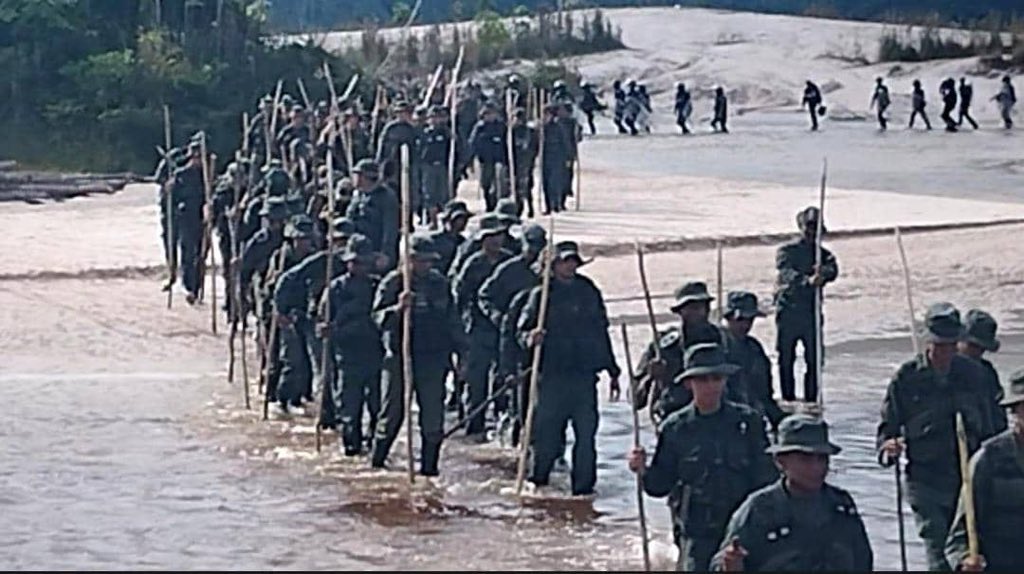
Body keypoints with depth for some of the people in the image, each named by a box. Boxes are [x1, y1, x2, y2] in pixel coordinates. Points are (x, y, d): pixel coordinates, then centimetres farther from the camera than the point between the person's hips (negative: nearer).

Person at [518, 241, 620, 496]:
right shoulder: (542, 294, 3)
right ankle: (537, 482, 15)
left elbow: (601, 332, 18)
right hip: (552, 374, -2)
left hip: (585, 373, 3)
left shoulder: (589, 292, 13)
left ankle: (584, 487, 7)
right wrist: (531, 336, -26)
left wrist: (612, 371, 19)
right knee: (547, 433, 0)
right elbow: (523, 330, -1)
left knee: (586, 433, 0)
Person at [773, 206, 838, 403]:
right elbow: (788, 274, -17)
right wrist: (808, 281, -36)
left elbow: (833, 271, -11)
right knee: (786, 359, 0)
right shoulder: (786, 251, 3)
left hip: (812, 312, 2)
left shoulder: (822, 254, 11)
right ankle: (788, 400, 6)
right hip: (788, 311, -2)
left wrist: (823, 272, -35)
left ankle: (811, 400, 5)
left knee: (814, 360, -1)